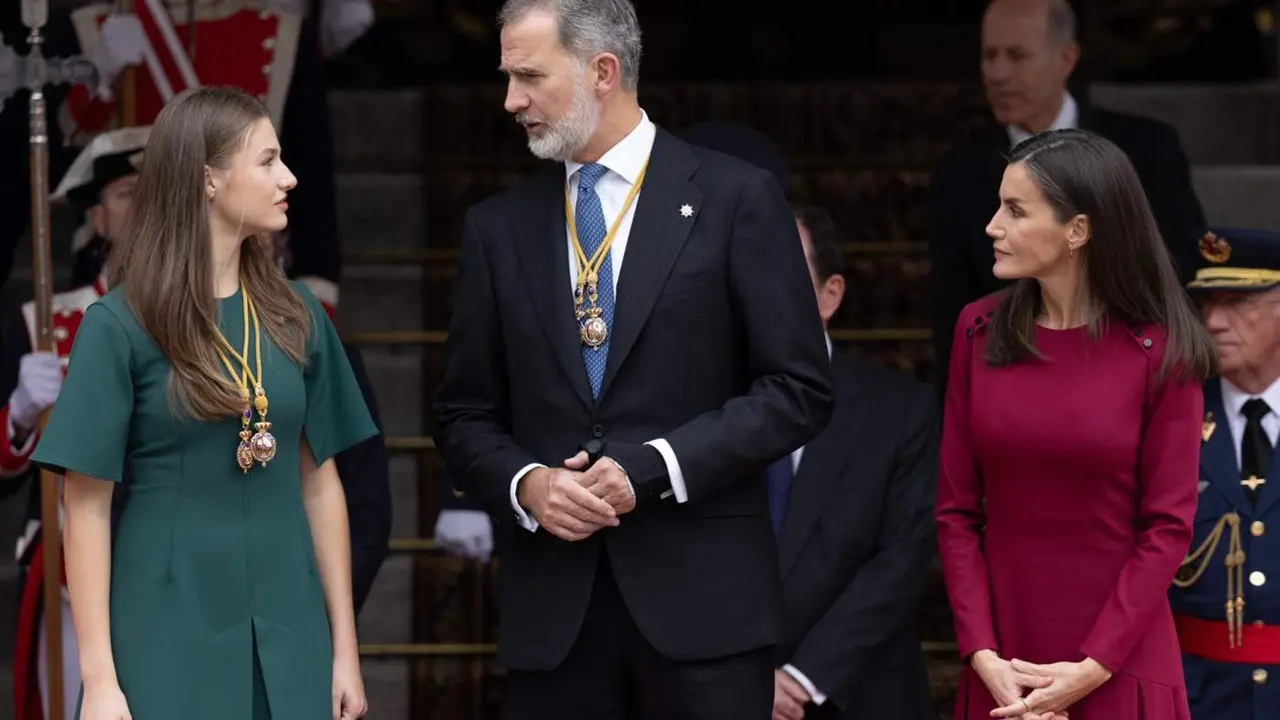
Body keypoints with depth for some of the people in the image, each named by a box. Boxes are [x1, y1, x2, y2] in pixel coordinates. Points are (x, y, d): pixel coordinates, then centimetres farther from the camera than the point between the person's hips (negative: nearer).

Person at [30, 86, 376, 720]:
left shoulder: (296, 318, 7)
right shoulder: (121, 325, -6)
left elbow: (319, 482, 10)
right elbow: (86, 505, -7)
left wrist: (345, 647, 7)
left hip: (288, 641, 4)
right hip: (169, 639, -4)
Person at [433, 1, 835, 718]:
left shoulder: (736, 199, 1)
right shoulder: (499, 227, 12)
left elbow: (800, 389, -3)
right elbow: (464, 414, 14)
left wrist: (652, 468, -12)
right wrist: (525, 484, -7)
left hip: (702, 597, -3)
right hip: (553, 608, 3)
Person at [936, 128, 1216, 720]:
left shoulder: (1159, 351, -7)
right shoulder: (980, 332, 2)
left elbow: (1168, 527, -7)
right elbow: (957, 510, 2)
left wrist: (1092, 668, -13)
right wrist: (984, 657, -8)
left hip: (1119, 670, -3)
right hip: (1002, 672, 3)